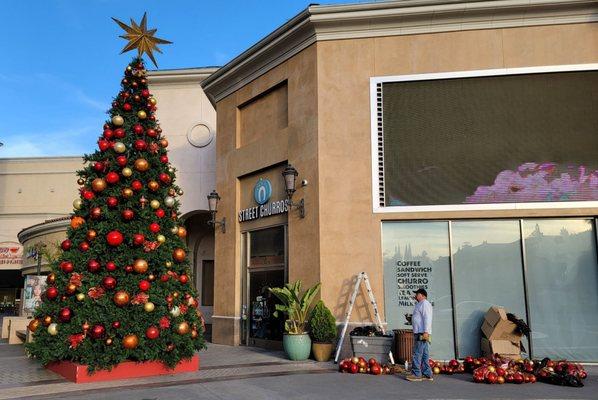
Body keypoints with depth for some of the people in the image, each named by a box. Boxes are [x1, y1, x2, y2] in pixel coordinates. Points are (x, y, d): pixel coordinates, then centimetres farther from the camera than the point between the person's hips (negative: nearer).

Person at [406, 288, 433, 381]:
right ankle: (427, 374, 13)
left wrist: (426, 332, -25)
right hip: (419, 333, 11)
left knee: (417, 354, -9)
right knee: (424, 355, 10)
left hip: (422, 333, -11)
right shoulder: (420, 304, 23)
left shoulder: (425, 304, -10)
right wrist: (411, 319, 16)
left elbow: (427, 319, -19)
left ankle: (416, 374, -6)